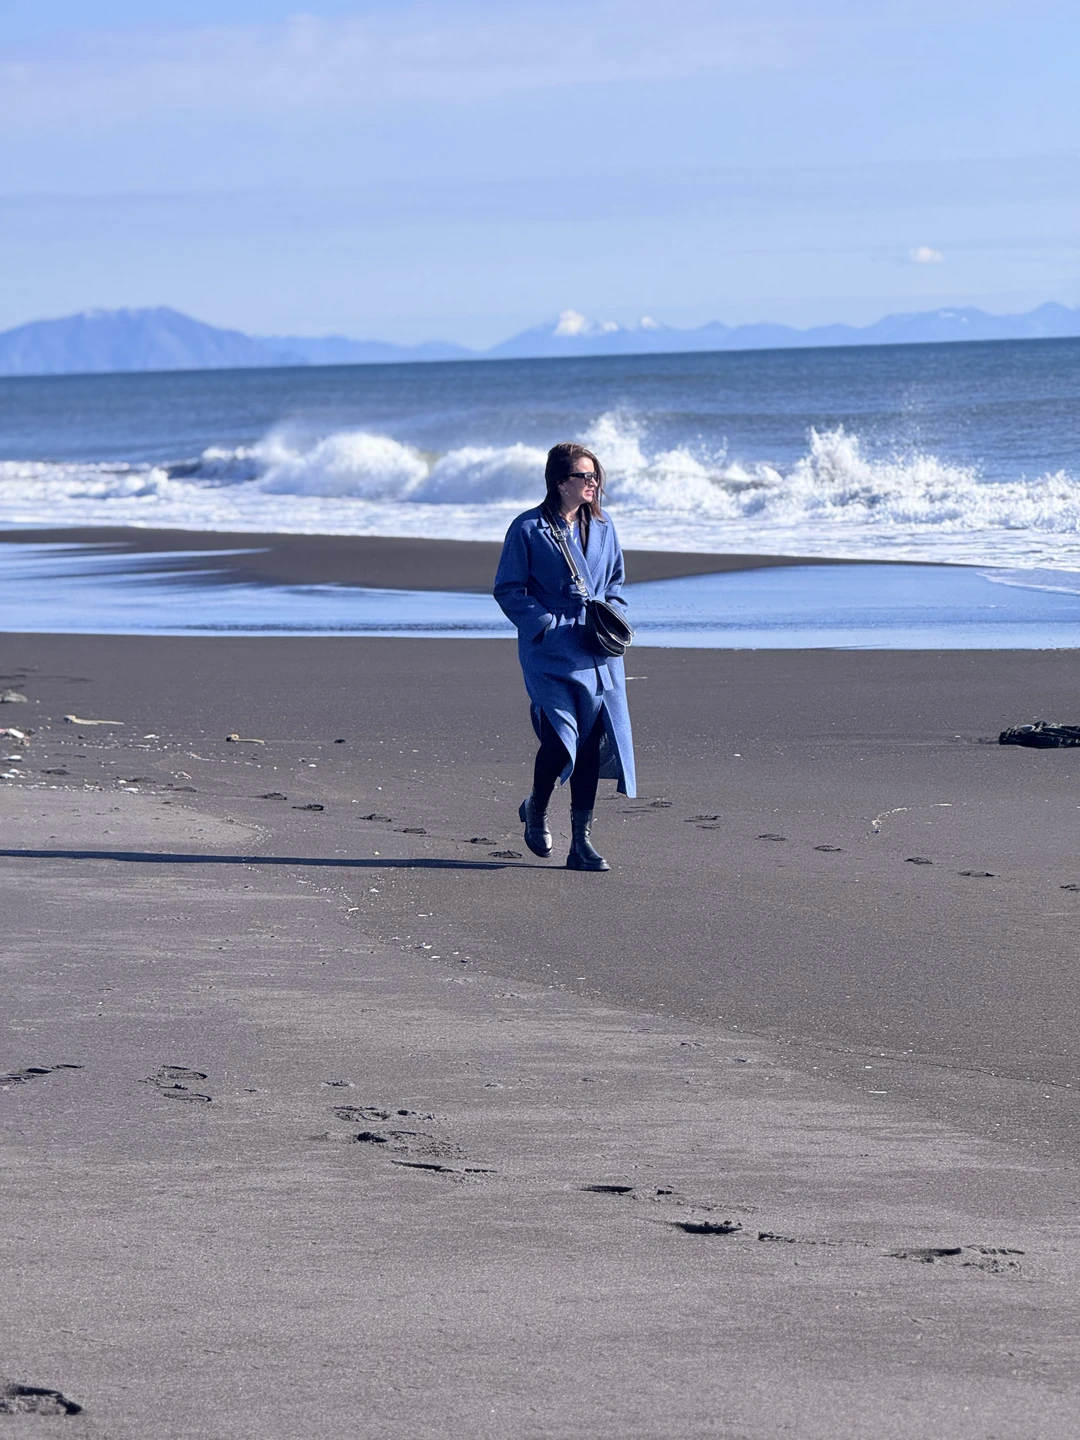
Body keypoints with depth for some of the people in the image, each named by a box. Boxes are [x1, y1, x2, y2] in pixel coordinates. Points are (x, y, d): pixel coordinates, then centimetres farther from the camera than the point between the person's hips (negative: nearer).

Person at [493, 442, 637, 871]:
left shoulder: (602, 528, 11)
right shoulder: (528, 529, -5)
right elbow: (508, 589, -3)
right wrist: (546, 625, -13)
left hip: (597, 654, 5)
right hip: (550, 653, -5)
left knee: (592, 745, 1)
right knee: (560, 741, -13)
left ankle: (582, 842, 8)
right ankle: (536, 810, 18)